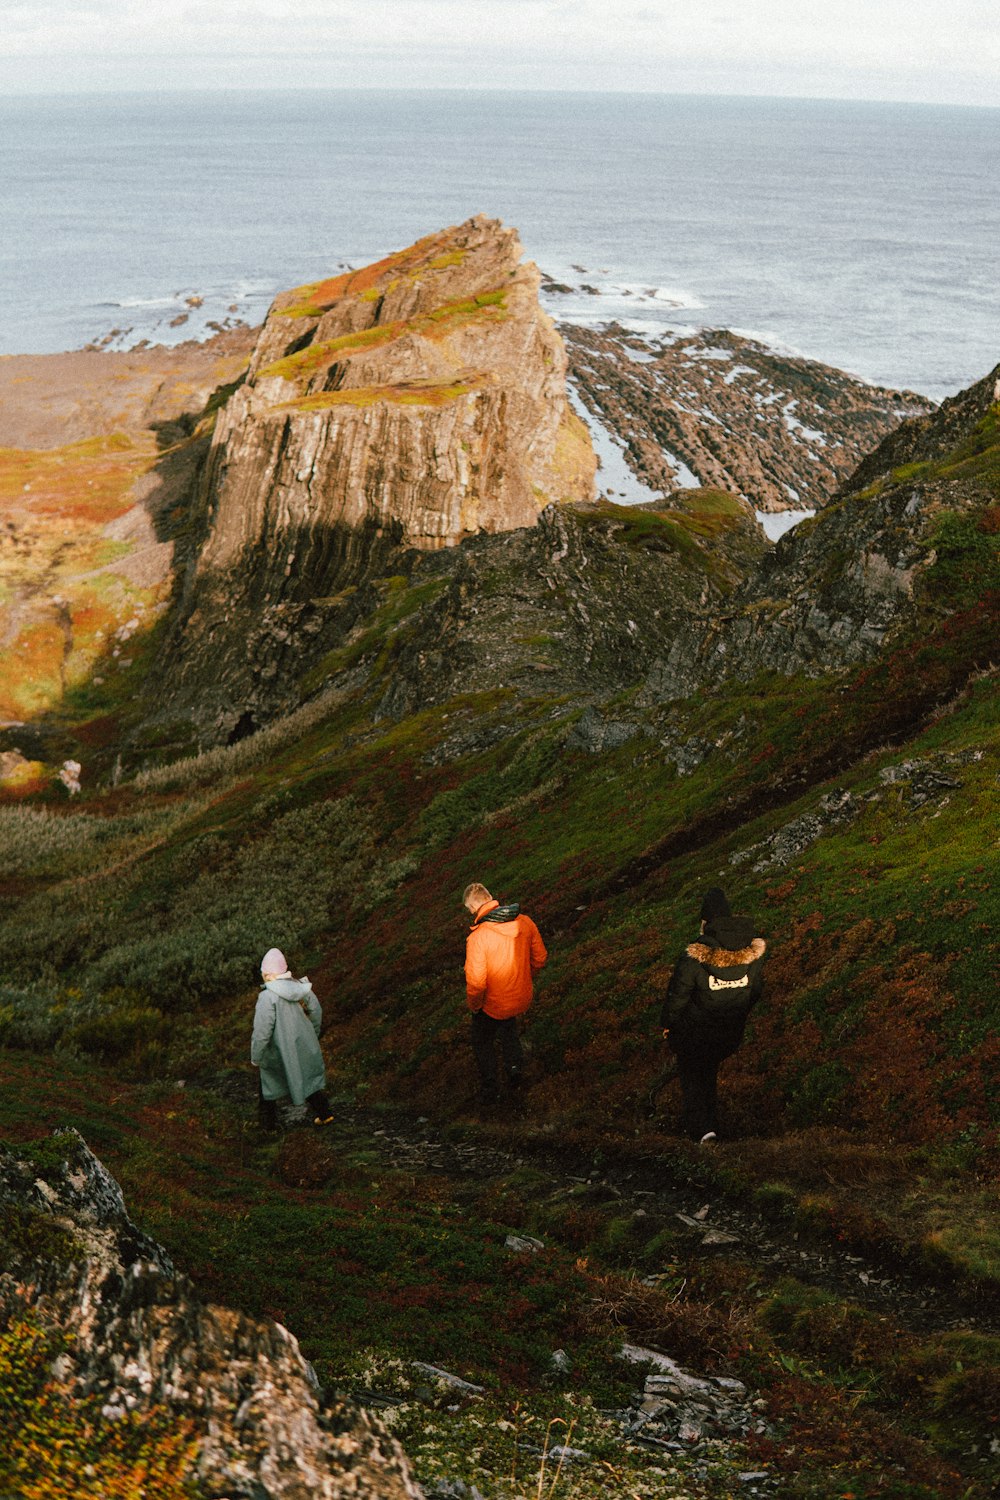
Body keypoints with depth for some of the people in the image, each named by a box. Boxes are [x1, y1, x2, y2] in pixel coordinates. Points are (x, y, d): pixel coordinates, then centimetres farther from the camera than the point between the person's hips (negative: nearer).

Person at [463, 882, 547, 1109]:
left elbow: (476, 981, -28)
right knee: (508, 1026, 37)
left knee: (483, 1042, 23)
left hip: (493, 1004, -4)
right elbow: (540, 957, 0)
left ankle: (489, 1090, 35)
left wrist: (474, 1005, -8)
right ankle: (514, 1064, 28)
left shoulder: (477, 937, -30)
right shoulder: (524, 922, -14)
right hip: (522, 998, 4)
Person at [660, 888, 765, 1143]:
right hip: (731, 1032, 4)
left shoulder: (693, 959, -29)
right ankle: (709, 1122, 36)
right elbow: (756, 990, 0)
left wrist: (667, 1022, 1)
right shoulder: (752, 952, -15)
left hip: (693, 1031, -4)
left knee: (691, 1074, 19)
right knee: (709, 1072, 28)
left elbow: (677, 995, -18)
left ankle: (702, 1127, 11)